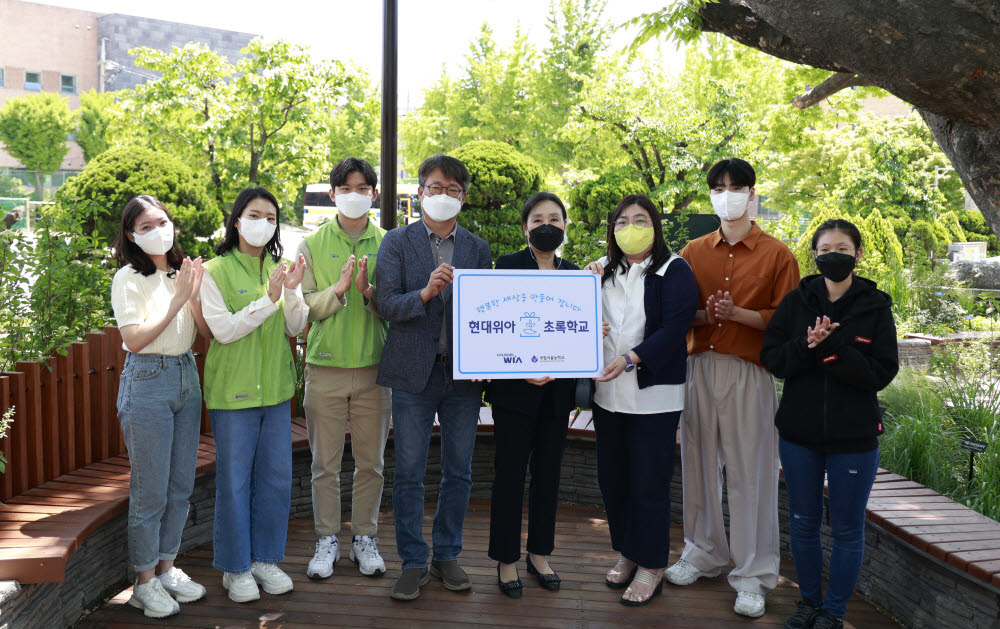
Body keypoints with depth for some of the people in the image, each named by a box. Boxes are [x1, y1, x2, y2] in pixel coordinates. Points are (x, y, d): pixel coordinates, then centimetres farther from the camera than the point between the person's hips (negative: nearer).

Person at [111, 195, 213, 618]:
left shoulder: (183, 272, 8)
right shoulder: (129, 278, -7)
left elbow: (208, 332, 4)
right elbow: (135, 339, -16)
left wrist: (194, 296, -12)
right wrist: (176, 301, -18)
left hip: (187, 378, 6)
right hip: (147, 382, -6)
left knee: (181, 484, 12)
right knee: (150, 489, 0)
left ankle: (167, 566, 26)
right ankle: (145, 582, 14)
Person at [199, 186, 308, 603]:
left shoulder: (280, 269, 9)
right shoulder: (215, 271, -6)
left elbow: (295, 328, 3)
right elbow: (223, 330, -15)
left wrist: (292, 293, -14)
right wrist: (269, 299, -21)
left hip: (275, 389, 5)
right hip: (233, 391, -5)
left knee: (276, 477, 10)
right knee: (235, 480, 3)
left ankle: (265, 557, 26)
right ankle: (235, 567, 18)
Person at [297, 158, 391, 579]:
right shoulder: (312, 245, 4)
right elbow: (303, 306, -2)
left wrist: (369, 291, -17)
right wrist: (339, 288, -17)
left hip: (374, 368, 1)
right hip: (325, 366, 0)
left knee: (371, 461, 8)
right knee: (325, 462, 7)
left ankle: (364, 539, 22)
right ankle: (327, 540, 21)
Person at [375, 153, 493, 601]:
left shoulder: (478, 248, 10)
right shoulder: (396, 243, 2)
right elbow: (387, 305, -8)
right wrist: (426, 292, -25)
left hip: (463, 373, 3)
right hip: (414, 373, -2)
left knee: (458, 472, 11)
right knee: (409, 473, 4)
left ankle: (447, 555, 27)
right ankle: (413, 562, 18)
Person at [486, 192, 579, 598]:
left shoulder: (574, 274, 10)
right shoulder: (507, 266, -5)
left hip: (557, 389, 5)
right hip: (515, 388, -4)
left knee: (548, 473, 12)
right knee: (510, 473, 3)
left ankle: (540, 553, 27)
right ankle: (506, 560, 17)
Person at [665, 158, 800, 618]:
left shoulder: (776, 255, 2)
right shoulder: (694, 252, 12)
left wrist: (737, 313, -15)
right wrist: (703, 315, -8)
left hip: (749, 373, -3)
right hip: (699, 368, 3)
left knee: (749, 470, -1)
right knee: (699, 463, 9)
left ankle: (752, 575, 11)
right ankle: (704, 553, 27)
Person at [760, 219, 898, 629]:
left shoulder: (875, 307, -3)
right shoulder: (796, 302, 2)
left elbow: (882, 373, -12)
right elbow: (771, 357, -4)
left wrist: (832, 346, -23)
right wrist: (807, 346, -22)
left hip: (854, 439, -2)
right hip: (799, 436, 2)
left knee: (847, 530, 8)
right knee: (803, 524, 14)